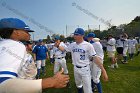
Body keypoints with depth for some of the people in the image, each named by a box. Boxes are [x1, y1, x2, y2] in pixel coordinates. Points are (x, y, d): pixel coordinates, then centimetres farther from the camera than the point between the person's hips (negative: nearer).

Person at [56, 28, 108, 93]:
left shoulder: (88, 45, -17)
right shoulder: (72, 45, -1)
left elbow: (95, 58, -17)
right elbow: (64, 49, 12)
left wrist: (103, 70, -21)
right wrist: (58, 46, -6)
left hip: (85, 69, -5)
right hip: (76, 68, 5)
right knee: (78, 85, 27)